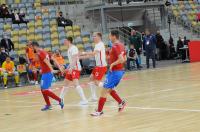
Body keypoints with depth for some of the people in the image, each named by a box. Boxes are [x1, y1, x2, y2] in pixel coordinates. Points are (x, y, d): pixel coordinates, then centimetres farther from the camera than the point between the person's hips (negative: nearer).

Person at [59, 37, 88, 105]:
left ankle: (84, 100, -25)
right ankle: (60, 99, 28)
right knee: (67, 83, 17)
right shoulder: (69, 49, 17)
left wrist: (71, 68, -30)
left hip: (75, 68, -10)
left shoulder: (73, 48, -13)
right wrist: (68, 68, 24)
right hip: (71, 68, 10)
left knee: (76, 84, -21)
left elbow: (75, 59, -23)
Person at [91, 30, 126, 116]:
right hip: (120, 70, 9)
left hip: (114, 71, -9)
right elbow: (124, 59, 18)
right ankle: (121, 103, 20)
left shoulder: (115, 46, -18)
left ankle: (99, 111, -3)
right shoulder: (121, 45, 10)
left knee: (104, 91, -5)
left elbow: (121, 59, -28)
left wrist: (112, 64, -18)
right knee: (109, 89, 23)